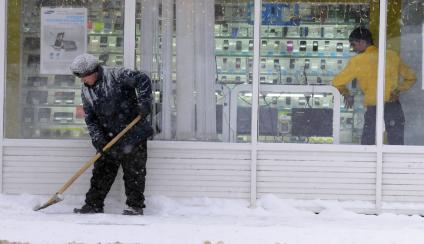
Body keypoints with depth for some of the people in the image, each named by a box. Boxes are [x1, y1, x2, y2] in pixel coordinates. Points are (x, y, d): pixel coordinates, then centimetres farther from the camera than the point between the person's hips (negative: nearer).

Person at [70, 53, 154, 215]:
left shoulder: (116, 76, -13)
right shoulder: (86, 90, 6)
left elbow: (143, 80, -15)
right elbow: (90, 118, 5)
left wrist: (144, 102, -25)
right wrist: (97, 138, -7)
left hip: (133, 133, -6)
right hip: (109, 138, 6)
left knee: (134, 172, -1)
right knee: (102, 171, 6)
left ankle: (135, 206, 7)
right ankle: (93, 205, 13)